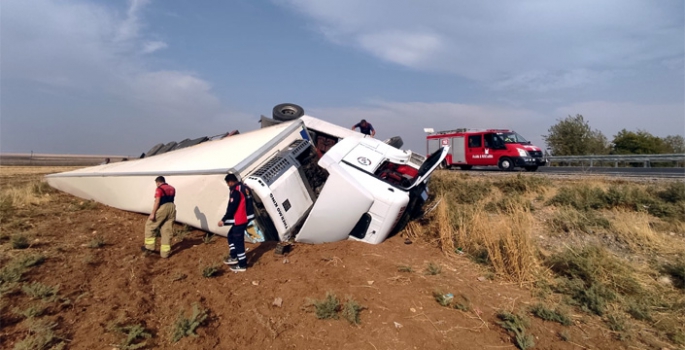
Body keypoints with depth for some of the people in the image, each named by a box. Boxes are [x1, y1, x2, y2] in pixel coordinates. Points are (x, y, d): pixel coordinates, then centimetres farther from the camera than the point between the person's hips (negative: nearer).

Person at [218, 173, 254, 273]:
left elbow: (231, 208, -20)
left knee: (238, 241, 0)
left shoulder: (235, 191, -18)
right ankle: (234, 257, 30)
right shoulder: (245, 188, 10)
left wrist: (223, 220, -12)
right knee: (231, 235, 22)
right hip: (246, 217, 10)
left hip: (240, 220, -10)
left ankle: (242, 265, 9)